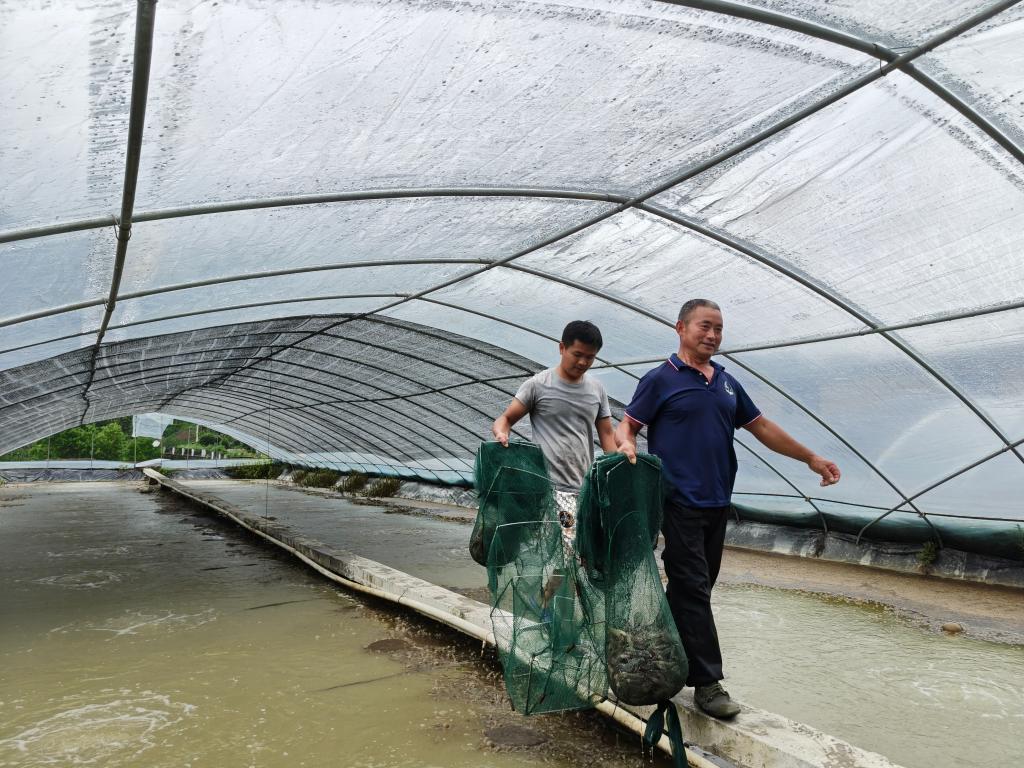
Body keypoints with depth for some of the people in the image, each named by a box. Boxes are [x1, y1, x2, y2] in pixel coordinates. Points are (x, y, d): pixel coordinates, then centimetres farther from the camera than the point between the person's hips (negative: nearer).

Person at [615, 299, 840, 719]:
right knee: (692, 590, -5)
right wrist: (627, 445, -26)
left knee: (696, 589, 12)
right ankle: (707, 681, 1)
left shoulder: (726, 383, 16)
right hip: (679, 502, -6)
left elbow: (761, 426, 21)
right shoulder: (661, 379, -2)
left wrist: (811, 458, 19)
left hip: (717, 504, 7)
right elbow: (627, 425, -3)